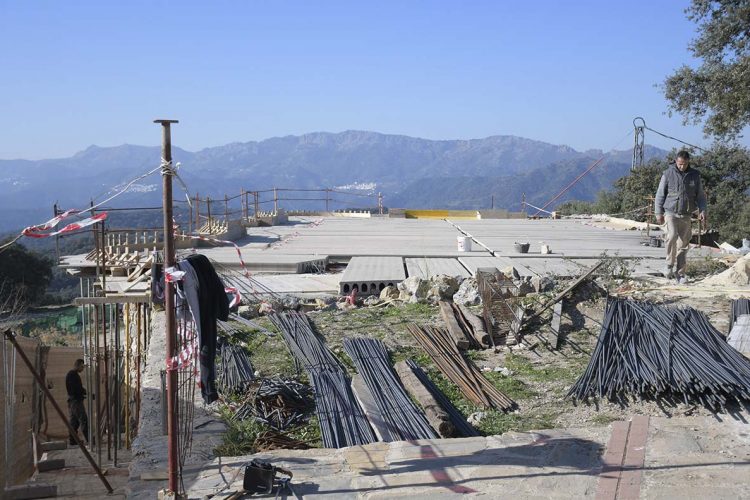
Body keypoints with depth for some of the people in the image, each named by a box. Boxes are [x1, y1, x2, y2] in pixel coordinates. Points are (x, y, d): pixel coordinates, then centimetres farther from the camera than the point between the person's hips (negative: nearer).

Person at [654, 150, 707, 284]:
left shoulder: (695, 175, 8)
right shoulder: (668, 174, 0)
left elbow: (700, 195, 15)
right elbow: (660, 194, 4)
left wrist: (702, 210, 1)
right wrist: (658, 213, 0)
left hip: (686, 215, 3)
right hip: (671, 212, -3)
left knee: (683, 245, 3)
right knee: (672, 236, -24)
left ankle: (680, 273, 11)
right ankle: (669, 264, -6)